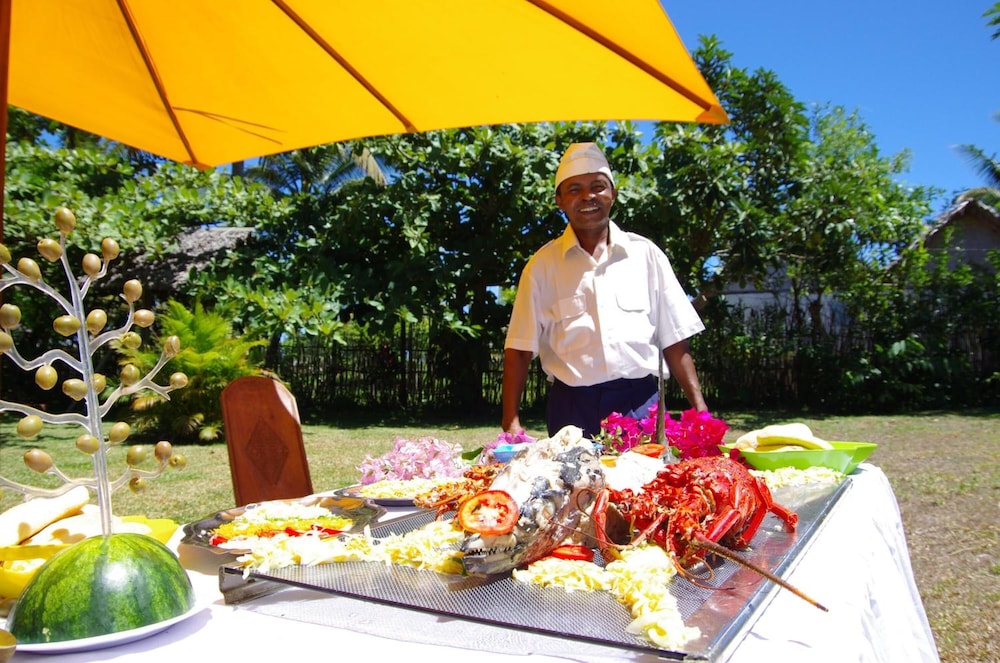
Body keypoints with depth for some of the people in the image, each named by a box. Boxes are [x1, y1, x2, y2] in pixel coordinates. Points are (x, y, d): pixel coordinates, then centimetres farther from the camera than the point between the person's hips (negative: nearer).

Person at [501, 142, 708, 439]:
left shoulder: (645, 254, 8)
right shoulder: (543, 264, 5)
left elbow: (674, 339, 9)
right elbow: (520, 348, 2)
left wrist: (700, 408, 3)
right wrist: (511, 421, -7)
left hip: (641, 403, 1)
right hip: (572, 408, -1)